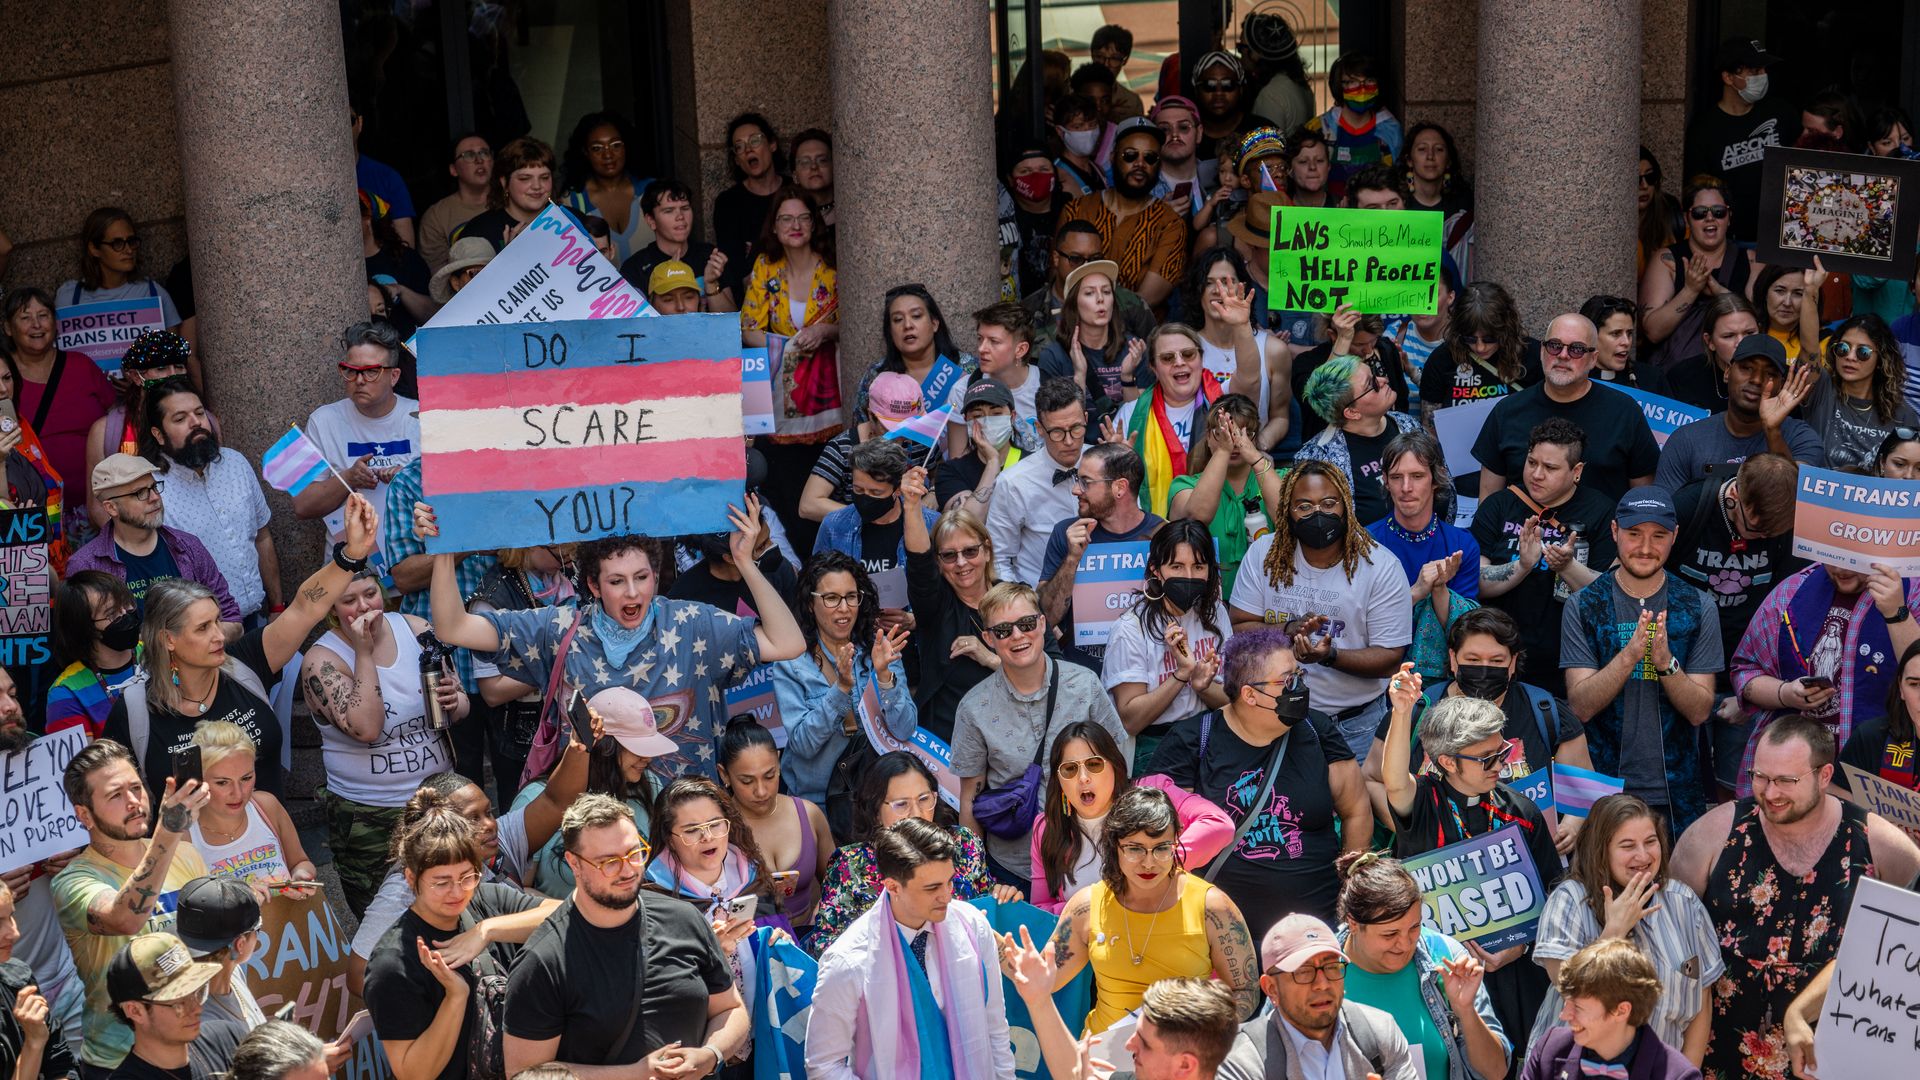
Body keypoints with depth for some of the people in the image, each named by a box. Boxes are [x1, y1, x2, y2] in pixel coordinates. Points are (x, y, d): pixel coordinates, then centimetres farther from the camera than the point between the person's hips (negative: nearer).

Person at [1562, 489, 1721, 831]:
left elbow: (1700, 712, -6)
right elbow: (1582, 706, -12)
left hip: (1677, 793, 1)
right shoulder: (1582, 606, -4)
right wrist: (1630, 655, -27)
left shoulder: (1699, 608, -1)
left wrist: (1666, 662, -24)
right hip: (1603, 788, -1)